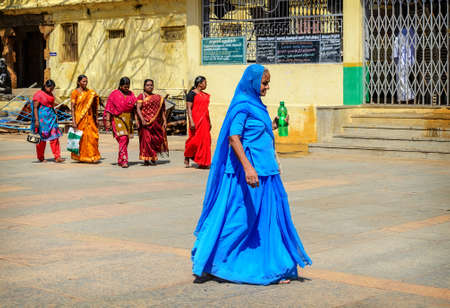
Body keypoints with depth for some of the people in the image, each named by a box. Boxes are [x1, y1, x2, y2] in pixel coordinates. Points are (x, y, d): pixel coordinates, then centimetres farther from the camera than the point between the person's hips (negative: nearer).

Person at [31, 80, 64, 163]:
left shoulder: (51, 94, 13)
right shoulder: (38, 94, -9)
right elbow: (35, 108, -13)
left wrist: (55, 116, 19)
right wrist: (36, 120, -18)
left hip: (51, 117, 7)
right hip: (42, 118, -7)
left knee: (54, 137, -3)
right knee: (42, 138, 2)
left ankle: (57, 157, -7)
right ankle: (41, 158, 14)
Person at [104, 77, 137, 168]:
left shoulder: (131, 94, 10)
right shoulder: (114, 94, -3)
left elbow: (134, 108, 11)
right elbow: (108, 109, -4)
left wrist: (136, 120, 4)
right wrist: (107, 121, -10)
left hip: (128, 120, 5)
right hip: (118, 119, -5)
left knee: (126, 140, 8)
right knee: (123, 138, -18)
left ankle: (120, 160, 21)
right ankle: (124, 160, -20)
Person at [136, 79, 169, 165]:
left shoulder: (158, 97, 15)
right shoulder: (141, 96, 2)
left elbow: (162, 110, 14)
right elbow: (138, 108, -7)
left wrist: (164, 120, 4)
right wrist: (142, 120, -20)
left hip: (156, 122, 4)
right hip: (146, 122, -4)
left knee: (157, 138, 2)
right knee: (146, 139, -8)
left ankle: (153, 157, 23)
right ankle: (146, 159, -5)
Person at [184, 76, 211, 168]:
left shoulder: (205, 95, 16)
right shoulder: (192, 94, -6)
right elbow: (189, 108, -12)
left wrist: (209, 122, 19)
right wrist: (191, 121, -20)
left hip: (204, 121, 7)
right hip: (196, 120, -7)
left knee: (205, 140, 2)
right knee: (195, 140, -6)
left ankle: (202, 163, 7)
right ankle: (187, 158, 13)